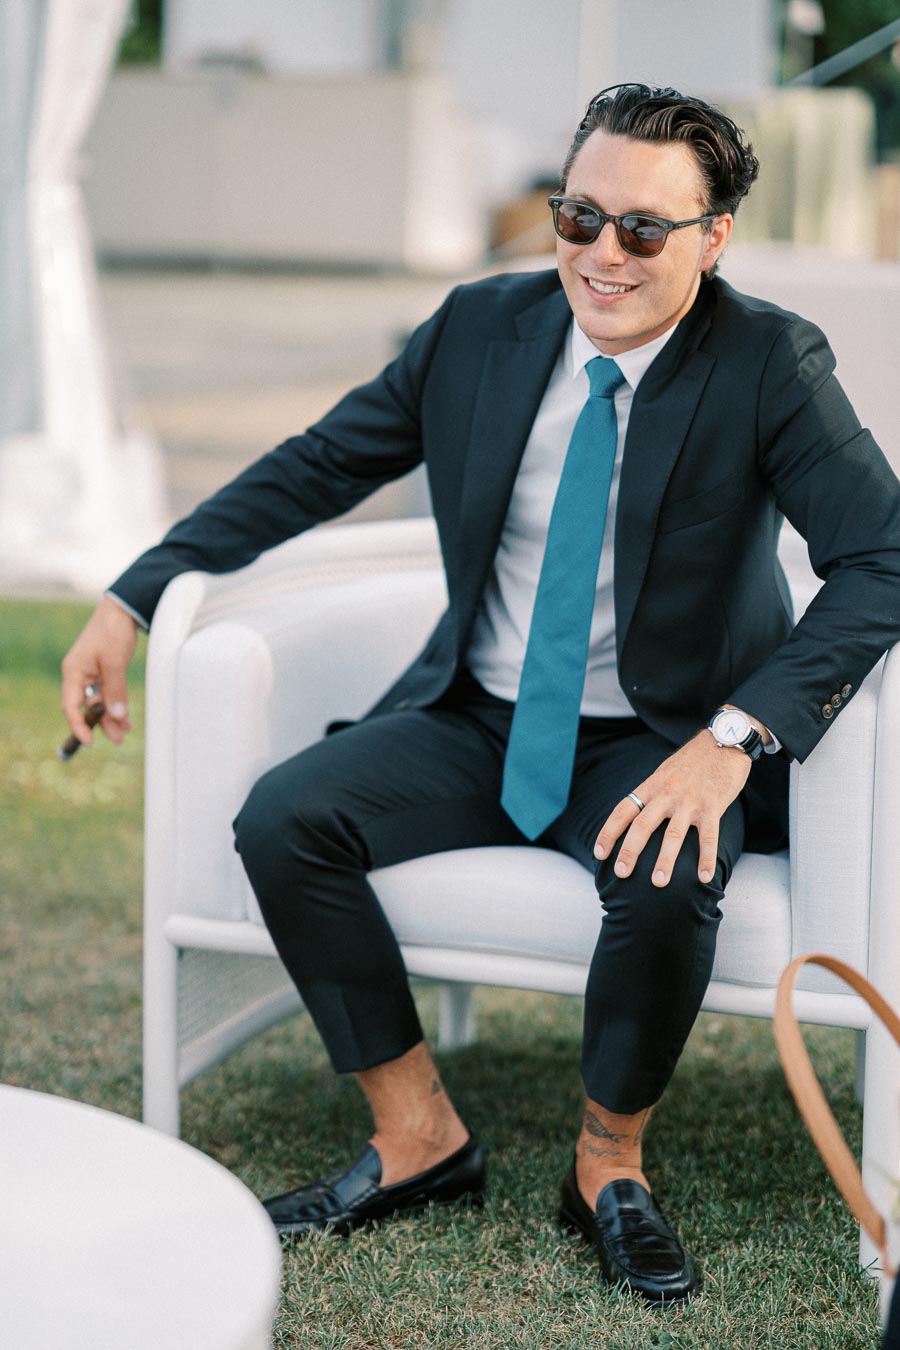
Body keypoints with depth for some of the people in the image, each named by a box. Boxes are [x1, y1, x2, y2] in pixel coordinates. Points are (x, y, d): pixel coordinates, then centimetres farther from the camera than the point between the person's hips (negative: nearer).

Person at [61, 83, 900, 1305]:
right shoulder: (481, 329, -1)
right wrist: (133, 600, 1)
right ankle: (419, 1137, -1)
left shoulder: (770, 364, -12)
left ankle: (610, 1164, -5)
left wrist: (733, 738, -34)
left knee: (668, 885, -35)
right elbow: (312, 470, 7)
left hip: (655, 746, -4)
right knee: (281, 822, -18)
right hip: (478, 721, 4)